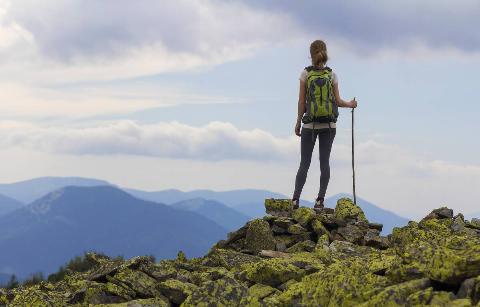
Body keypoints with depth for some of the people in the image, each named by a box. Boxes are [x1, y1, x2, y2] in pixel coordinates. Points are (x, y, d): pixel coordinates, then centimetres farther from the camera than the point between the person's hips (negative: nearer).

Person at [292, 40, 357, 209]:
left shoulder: (305, 74, -4)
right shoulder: (332, 74, 0)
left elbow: (302, 101, -4)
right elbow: (338, 101, 0)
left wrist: (298, 122, 5)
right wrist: (350, 104, 21)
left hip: (310, 124, -1)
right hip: (329, 124, 1)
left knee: (304, 162, 1)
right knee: (325, 161, 4)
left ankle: (295, 198, -10)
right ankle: (320, 199, -3)